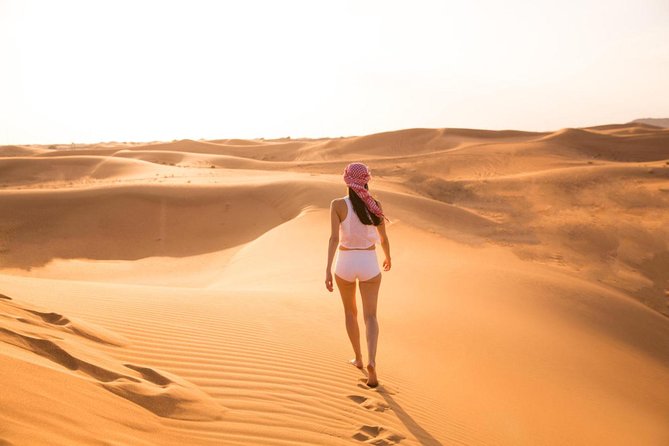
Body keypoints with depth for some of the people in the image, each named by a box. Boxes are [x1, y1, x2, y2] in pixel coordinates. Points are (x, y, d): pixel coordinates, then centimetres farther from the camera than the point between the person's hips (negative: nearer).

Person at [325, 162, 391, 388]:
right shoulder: (374, 206, -4)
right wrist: (388, 257, 26)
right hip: (369, 264, 0)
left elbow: (334, 237, -20)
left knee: (350, 311, 23)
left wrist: (327, 269, -22)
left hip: (345, 263, 0)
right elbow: (383, 238, 7)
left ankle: (358, 357, 31)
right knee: (370, 316, 4)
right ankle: (370, 362, -17)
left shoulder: (338, 204, -11)